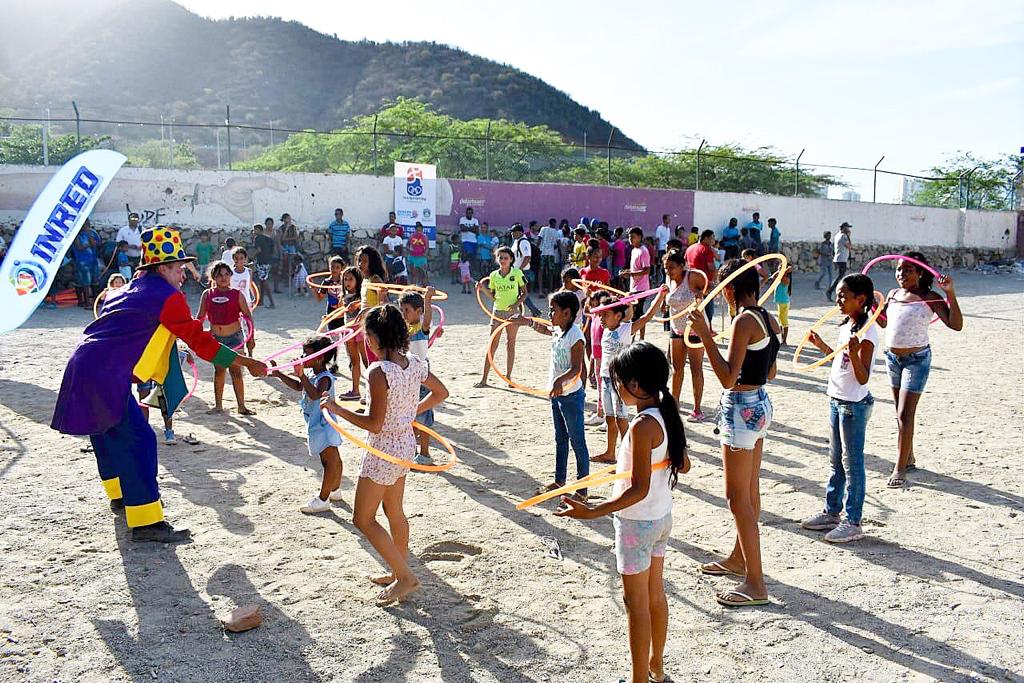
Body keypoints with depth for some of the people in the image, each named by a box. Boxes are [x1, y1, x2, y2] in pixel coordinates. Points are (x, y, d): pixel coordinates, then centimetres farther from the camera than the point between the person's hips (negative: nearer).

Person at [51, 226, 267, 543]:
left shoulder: (129, 290, 21)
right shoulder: (167, 296, -7)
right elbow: (200, 341, -9)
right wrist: (246, 363, -6)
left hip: (83, 368, 10)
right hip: (105, 376, -10)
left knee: (110, 435, 24)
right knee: (138, 440, -10)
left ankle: (120, 496, 42)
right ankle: (146, 522, -11)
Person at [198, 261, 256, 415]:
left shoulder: (236, 294, -5)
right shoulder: (207, 295, 1)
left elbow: (248, 316, -2)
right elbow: (200, 317, 8)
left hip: (234, 336, -2)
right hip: (215, 338, 2)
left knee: (235, 371, -1)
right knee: (219, 371, 10)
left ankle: (241, 406, 5)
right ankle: (218, 405, 19)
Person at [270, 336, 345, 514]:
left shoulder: (325, 378, -24)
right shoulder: (312, 374, 5)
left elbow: (315, 394, -42)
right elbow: (298, 386, 20)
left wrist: (302, 376, -47)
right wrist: (279, 375, 12)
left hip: (323, 425, -10)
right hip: (318, 424, 10)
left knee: (330, 461, -1)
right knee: (333, 459, 21)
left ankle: (323, 500, 3)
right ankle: (335, 491, 35)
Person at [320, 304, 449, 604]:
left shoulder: (379, 372, -25)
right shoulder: (414, 363, -1)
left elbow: (374, 424, -24)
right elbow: (441, 392, 13)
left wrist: (338, 409, -15)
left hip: (383, 451, -8)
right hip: (406, 444, 8)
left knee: (362, 519, 5)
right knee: (394, 512, 22)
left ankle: (405, 576, 6)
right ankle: (400, 572, 36)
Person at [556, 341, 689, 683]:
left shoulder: (642, 426, -26)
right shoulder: (666, 415, -1)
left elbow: (639, 490, -28)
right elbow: (683, 465, 10)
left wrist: (592, 512, -31)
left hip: (637, 523, -9)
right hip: (662, 517, 9)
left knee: (636, 602, 6)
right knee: (655, 594, 21)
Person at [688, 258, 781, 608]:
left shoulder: (744, 321, -20)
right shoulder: (768, 319, 6)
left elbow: (728, 377, -25)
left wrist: (705, 334, -24)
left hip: (742, 409, -10)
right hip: (760, 403, 10)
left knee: (738, 497, -2)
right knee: (750, 490, 21)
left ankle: (756, 584, 4)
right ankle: (740, 558, 37)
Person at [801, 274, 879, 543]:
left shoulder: (867, 332, -19)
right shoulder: (847, 326, 8)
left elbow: (862, 377, -23)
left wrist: (855, 352, -38)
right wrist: (822, 345, 20)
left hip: (854, 405, -9)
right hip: (837, 401, 9)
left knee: (852, 463, 0)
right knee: (836, 461, 17)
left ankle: (853, 523, 10)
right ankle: (831, 512, 29)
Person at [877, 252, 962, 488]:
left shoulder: (929, 298, -11)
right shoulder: (893, 294, 5)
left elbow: (956, 325, -19)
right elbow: (883, 322, 19)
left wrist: (950, 293, -27)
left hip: (916, 360, -6)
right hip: (892, 357, 6)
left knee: (905, 414, -7)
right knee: (901, 413, 15)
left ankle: (899, 468, 0)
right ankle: (909, 458, 30)